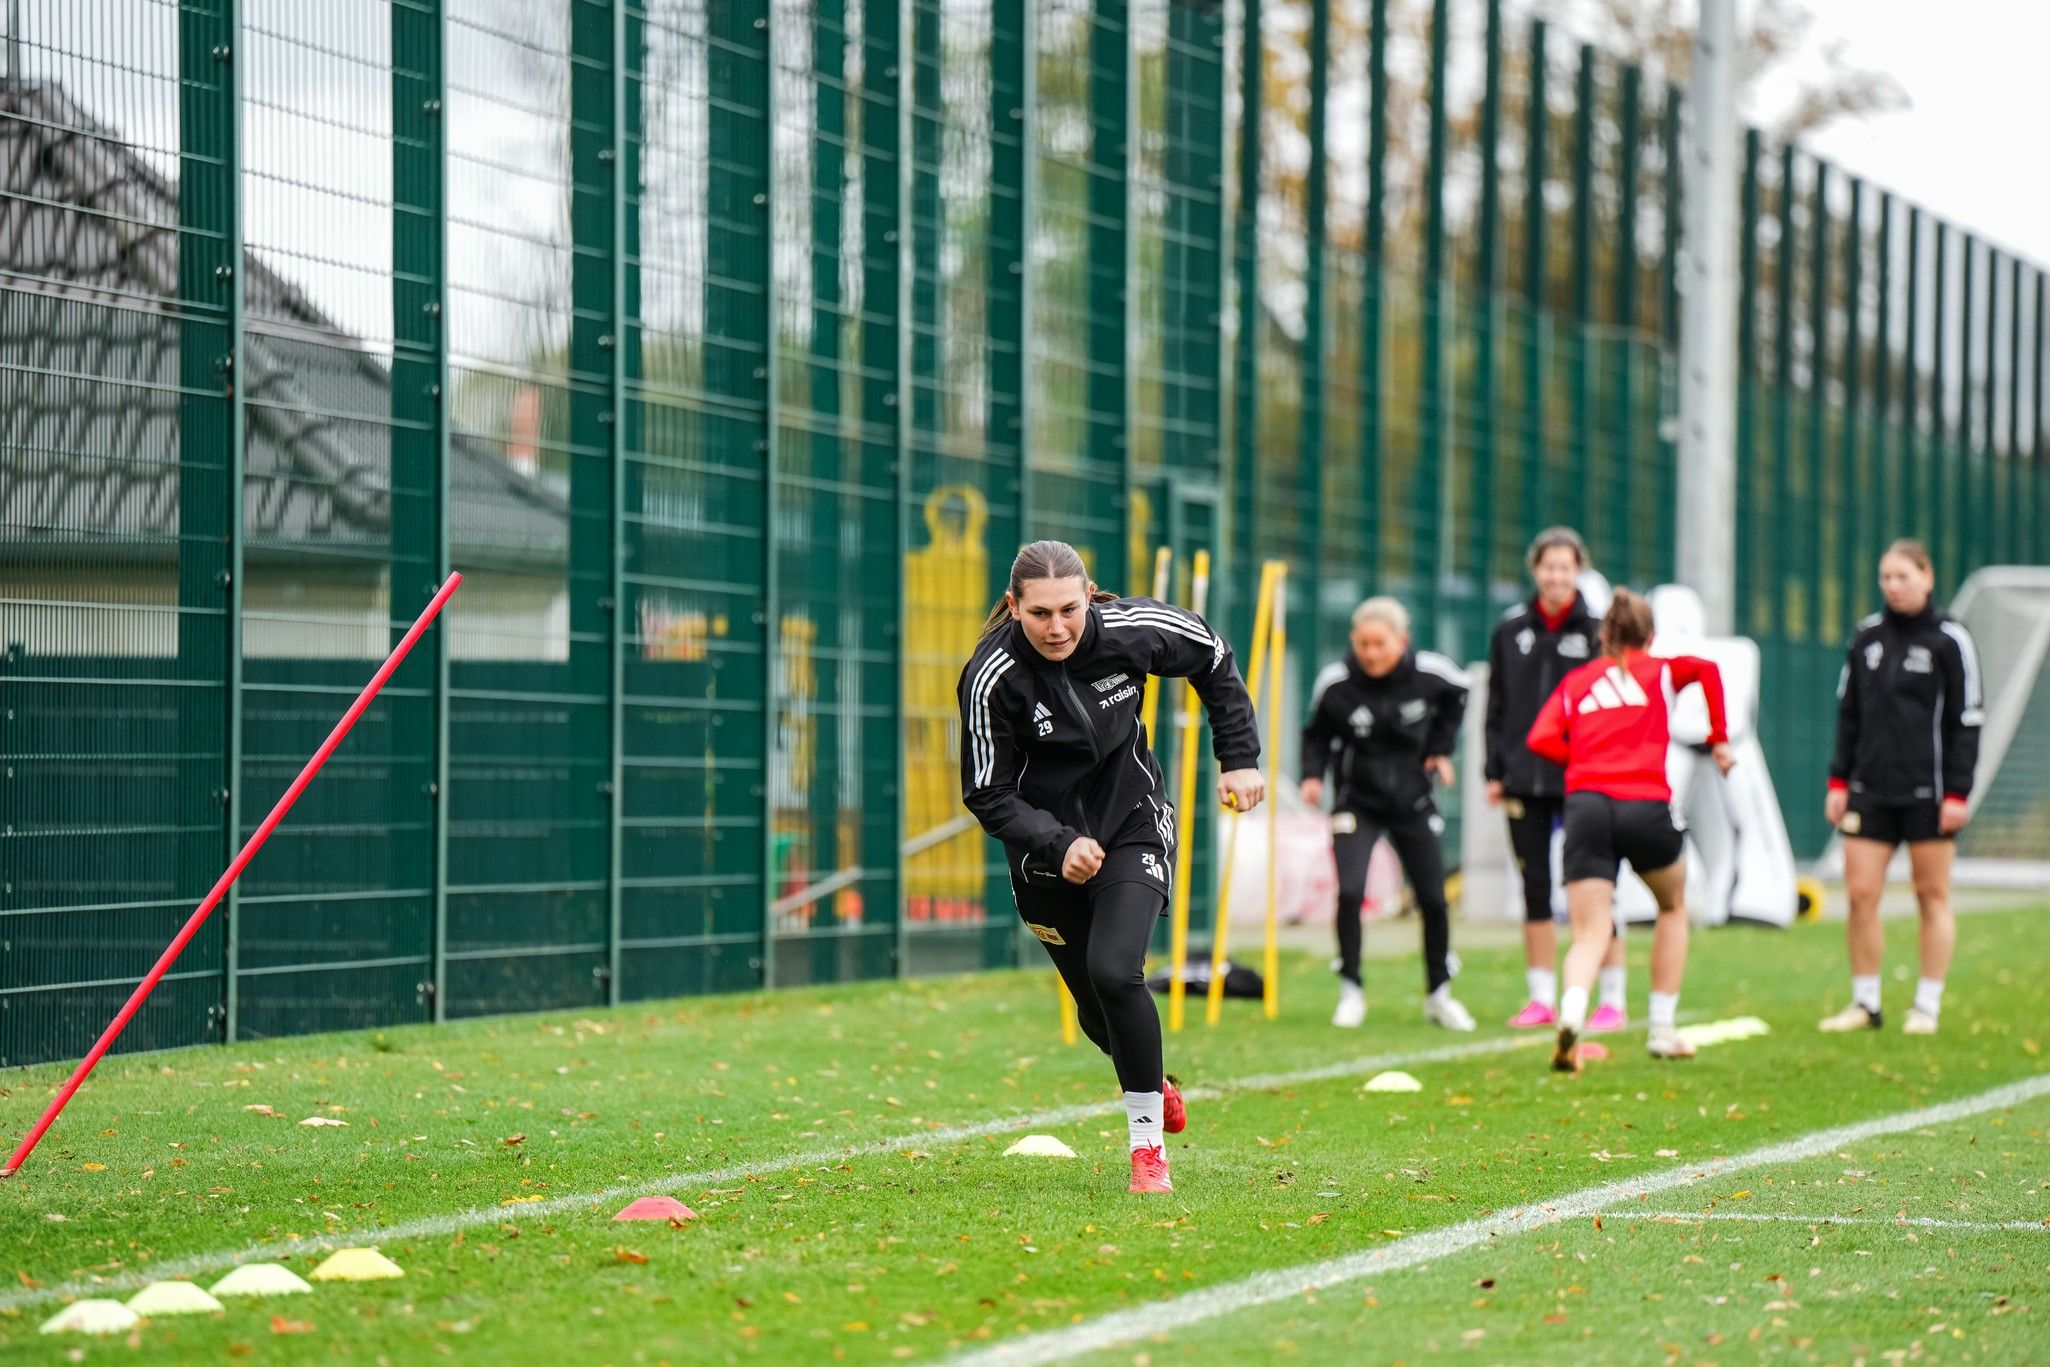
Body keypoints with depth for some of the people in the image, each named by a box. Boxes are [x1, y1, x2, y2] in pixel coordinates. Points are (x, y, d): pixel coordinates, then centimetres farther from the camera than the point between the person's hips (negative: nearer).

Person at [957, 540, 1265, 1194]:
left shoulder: (1132, 630, -17)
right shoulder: (990, 679, -22)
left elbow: (1214, 658, 4)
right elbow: (987, 794, -14)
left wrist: (1241, 758, 2)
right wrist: (1058, 845, -29)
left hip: (1134, 825, -1)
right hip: (1048, 840, 1)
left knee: (1114, 971, -22)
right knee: (1095, 1008, 8)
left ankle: (1149, 1145, -8)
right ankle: (1152, 1081, 45)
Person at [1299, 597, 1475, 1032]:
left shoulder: (1428, 673, -14)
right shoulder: (1336, 682, -18)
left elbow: (1457, 694, 10)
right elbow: (1317, 733, -3)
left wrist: (1442, 747, 4)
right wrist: (1313, 775, -19)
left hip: (1412, 803, 2)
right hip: (1357, 804, -2)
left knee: (1433, 899, 5)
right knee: (1349, 892, -19)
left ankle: (1439, 994, 24)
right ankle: (1351, 991, -3)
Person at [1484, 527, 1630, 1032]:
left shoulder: (1597, 631, -2)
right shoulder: (1510, 631, 8)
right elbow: (1497, 706, 11)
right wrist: (1494, 771, 5)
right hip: (1525, 780, 3)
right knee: (1535, 886, 6)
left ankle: (1614, 999, 4)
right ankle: (1542, 997, 12)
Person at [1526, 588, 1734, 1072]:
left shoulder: (1575, 681, 20)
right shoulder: (1662, 670, 16)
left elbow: (1541, 739, 6)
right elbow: (1707, 668, -5)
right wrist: (1719, 738, 4)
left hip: (1585, 803, 1)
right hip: (1646, 805, -1)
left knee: (1590, 934, 0)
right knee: (1673, 907, 25)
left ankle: (1571, 1014, -32)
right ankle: (1663, 1031, 24)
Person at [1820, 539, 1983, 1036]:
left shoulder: (1950, 640, -4)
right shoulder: (1867, 636, 9)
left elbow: (1967, 720, -4)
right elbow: (1848, 711, 15)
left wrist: (1958, 792, -9)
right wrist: (1839, 780, 9)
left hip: (1927, 791, -4)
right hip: (1871, 790, 4)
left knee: (1932, 896, 3)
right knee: (1860, 894, -2)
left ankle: (1927, 1007, 10)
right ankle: (1865, 1003, 8)